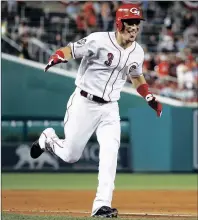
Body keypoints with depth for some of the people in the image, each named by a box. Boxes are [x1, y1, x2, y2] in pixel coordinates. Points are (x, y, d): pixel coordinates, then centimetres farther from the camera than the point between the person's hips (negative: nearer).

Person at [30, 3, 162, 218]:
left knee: (110, 151, -17)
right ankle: (48, 138, 39)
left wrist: (150, 98, 13)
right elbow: (70, 50, -20)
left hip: (110, 108, 4)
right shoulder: (99, 41, -17)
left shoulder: (137, 52, 4)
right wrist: (58, 57, -42)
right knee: (71, 155, 4)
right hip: (84, 103, -4)